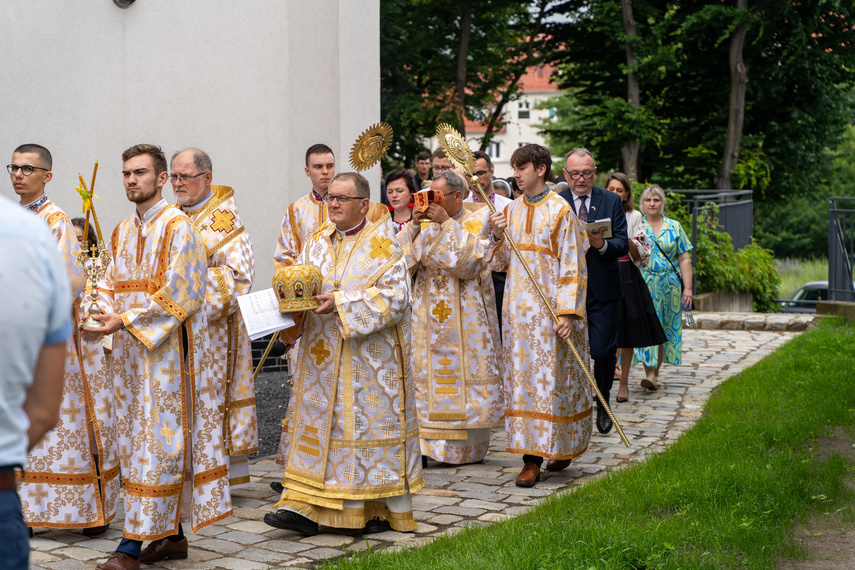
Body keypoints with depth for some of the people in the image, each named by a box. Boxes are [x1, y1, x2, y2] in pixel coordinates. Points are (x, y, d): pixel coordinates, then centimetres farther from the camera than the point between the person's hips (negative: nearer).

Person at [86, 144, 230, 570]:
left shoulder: (178, 227, -9)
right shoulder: (122, 232, 15)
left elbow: (175, 294, -16)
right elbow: (113, 287, 16)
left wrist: (125, 320, -18)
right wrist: (100, 314, -4)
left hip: (166, 348, -8)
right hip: (130, 351, 8)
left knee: (157, 440, -6)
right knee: (139, 437, 9)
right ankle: (172, 535, 18)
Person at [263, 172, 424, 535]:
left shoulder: (382, 243, -6)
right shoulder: (318, 242, 11)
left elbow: (396, 296, -15)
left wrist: (342, 302, -20)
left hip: (369, 355, -5)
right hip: (323, 354, 5)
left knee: (370, 420, 1)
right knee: (319, 419, 3)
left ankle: (387, 509, 15)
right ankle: (306, 508, 4)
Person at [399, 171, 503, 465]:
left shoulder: (477, 220, 1)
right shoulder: (426, 223, 12)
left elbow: (468, 261, -13)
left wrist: (447, 224, -12)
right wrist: (414, 225, -7)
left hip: (465, 317, -3)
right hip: (429, 316, 3)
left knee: (466, 373, -1)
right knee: (425, 375, -3)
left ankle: (471, 447, 8)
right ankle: (423, 445, -1)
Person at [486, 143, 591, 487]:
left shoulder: (560, 211, -6)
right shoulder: (511, 211, 11)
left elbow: (572, 265, -9)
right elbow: (501, 263, 14)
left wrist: (567, 312, -17)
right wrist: (498, 236, -5)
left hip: (550, 307, -5)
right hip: (518, 307, 5)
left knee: (552, 377, -2)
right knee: (522, 377, 4)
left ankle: (562, 446, 13)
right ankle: (532, 458, 9)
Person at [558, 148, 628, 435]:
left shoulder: (611, 201, 4)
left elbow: (623, 245, -2)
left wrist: (602, 244, -23)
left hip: (603, 290, 0)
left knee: (603, 350, -2)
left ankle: (603, 404, 23)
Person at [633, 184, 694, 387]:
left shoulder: (674, 227, 9)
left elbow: (684, 259, 7)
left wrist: (687, 287, -1)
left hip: (669, 285, 2)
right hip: (642, 284, -2)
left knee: (664, 329, 4)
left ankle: (655, 373, 13)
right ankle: (649, 374, -16)